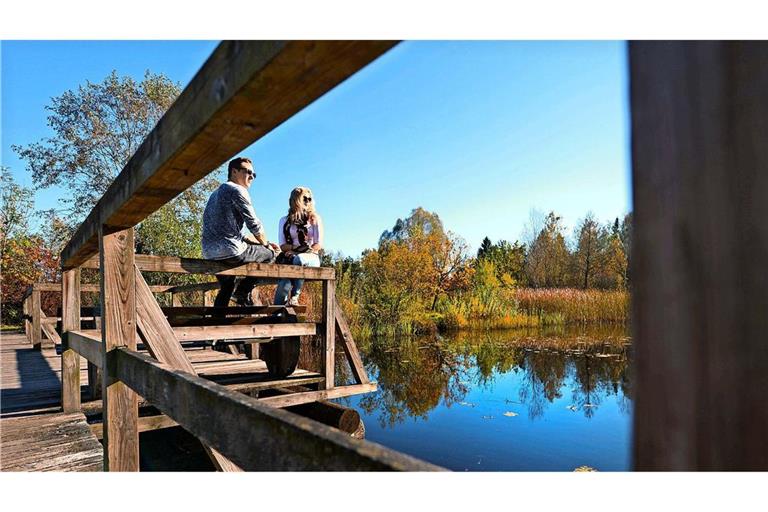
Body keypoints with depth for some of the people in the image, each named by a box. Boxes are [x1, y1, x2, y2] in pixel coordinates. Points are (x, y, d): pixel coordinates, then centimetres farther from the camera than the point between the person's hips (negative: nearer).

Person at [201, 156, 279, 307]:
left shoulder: (217, 192, 26)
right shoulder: (237, 190, -5)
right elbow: (254, 224, -8)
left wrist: (261, 242, 21)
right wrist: (265, 243, 10)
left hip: (209, 252, 9)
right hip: (230, 249, -9)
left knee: (227, 287, 27)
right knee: (269, 254, 10)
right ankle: (243, 292, 6)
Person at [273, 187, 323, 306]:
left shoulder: (315, 219, 12)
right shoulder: (284, 221, 14)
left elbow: (318, 245, 2)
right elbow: (283, 246, 7)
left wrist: (297, 252, -11)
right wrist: (296, 247, -13)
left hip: (311, 258, 0)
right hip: (290, 258, 1)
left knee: (299, 259, -37)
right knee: (284, 285, -29)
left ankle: (295, 296, -23)